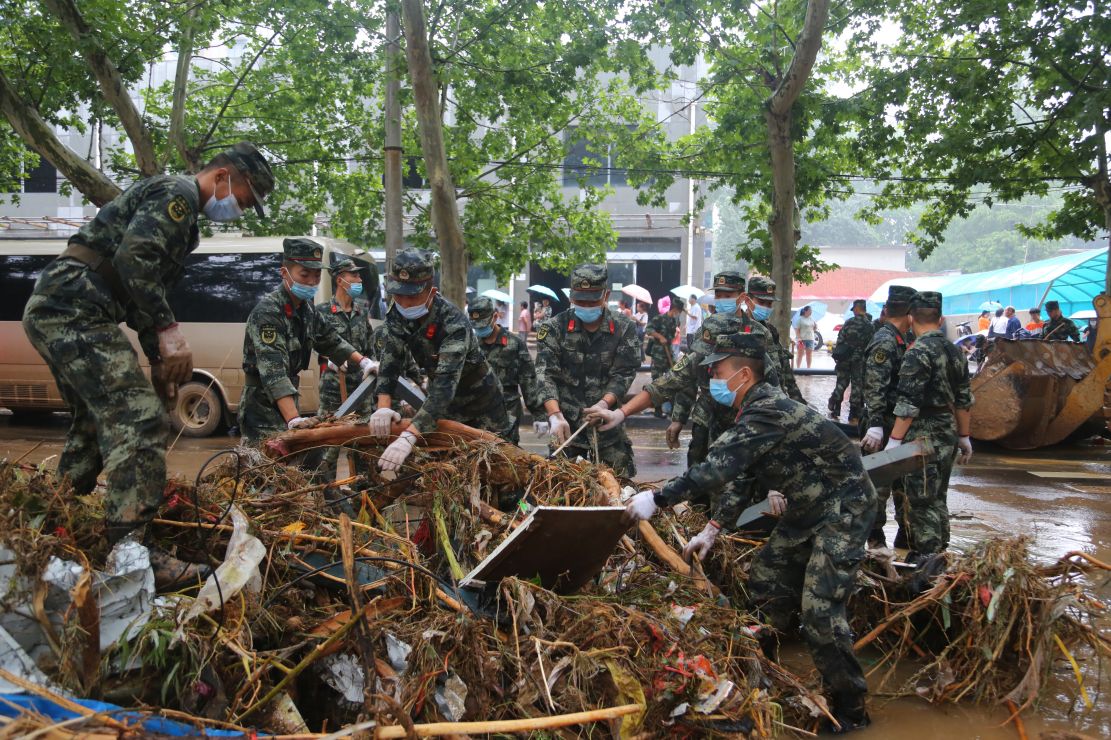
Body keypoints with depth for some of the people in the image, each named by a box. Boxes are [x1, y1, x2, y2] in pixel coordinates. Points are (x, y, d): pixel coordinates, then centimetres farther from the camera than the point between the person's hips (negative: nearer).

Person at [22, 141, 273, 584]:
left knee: (97, 422, 22)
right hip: (76, 311, -11)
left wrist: (159, 358, 21)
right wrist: (168, 330, -22)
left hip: (52, 311, 11)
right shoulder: (178, 193, -7)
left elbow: (148, 283, 27)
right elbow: (134, 259, -22)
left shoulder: (182, 216, 25)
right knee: (141, 423, -16)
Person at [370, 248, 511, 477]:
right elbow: (389, 359, -16)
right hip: (443, 402, 6)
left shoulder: (454, 323, -36)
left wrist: (409, 437, -56)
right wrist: (383, 405, -35)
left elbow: (445, 384, -45)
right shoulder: (398, 314, -15)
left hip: (480, 401, -5)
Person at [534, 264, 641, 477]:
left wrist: (604, 403, -21)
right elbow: (545, 375, -10)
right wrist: (555, 415, -25)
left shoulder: (623, 329, 2)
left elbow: (623, 374, -2)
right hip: (567, 422, -1)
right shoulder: (554, 328, -1)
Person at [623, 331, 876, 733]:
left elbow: (717, 469, -35)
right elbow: (739, 476, 10)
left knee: (819, 609, -13)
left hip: (843, 508, -10)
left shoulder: (767, 413, -27)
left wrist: (657, 498, -32)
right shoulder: (756, 411, 5)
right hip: (807, 510, 10)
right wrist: (711, 530, 5)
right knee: (765, 583, 14)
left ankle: (851, 709, 2)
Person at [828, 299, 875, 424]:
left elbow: (839, 341, -5)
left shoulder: (848, 323, -4)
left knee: (841, 384, 11)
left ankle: (834, 411, 13)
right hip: (860, 361, -1)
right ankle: (854, 416, 7)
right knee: (857, 386, 5)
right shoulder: (870, 326, -6)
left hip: (844, 359, 1)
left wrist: (837, 356, 4)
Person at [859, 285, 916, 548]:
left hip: (899, 424, 10)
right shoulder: (884, 342, -17)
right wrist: (875, 426, -28)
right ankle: (876, 540, 7)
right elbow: (874, 388, -24)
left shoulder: (900, 340, 13)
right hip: (886, 425, -10)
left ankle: (906, 534, 26)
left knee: (903, 480, 16)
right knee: (880, 481, -1)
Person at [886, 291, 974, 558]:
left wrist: (894, 441, -16)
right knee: (937, 499, 17)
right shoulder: (955, 351, 10)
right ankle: (939, 554, 25)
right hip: (948, 436, 8)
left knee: (922, 502, -2)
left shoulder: (918, 353, -15)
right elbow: (964, 400, 15)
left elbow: (908, 404, -19)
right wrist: (964, 438, 22)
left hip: (924, 438, -8)